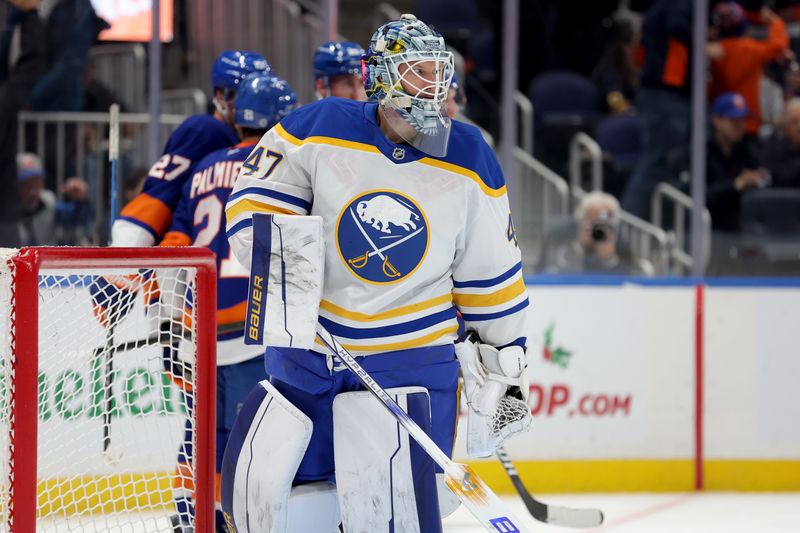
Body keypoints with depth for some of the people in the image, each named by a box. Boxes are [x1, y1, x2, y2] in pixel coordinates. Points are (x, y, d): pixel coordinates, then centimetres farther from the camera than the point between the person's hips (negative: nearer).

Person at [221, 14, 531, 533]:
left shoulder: (469, 160, -3)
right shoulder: (319, 129, -8)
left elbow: (490, 272, 4)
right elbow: (254, 197, 0)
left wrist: (506, 358, 6)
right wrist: (274, 248, -19)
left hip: (409, 356, -1)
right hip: (306, 349, 1)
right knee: (258, 491, 3)